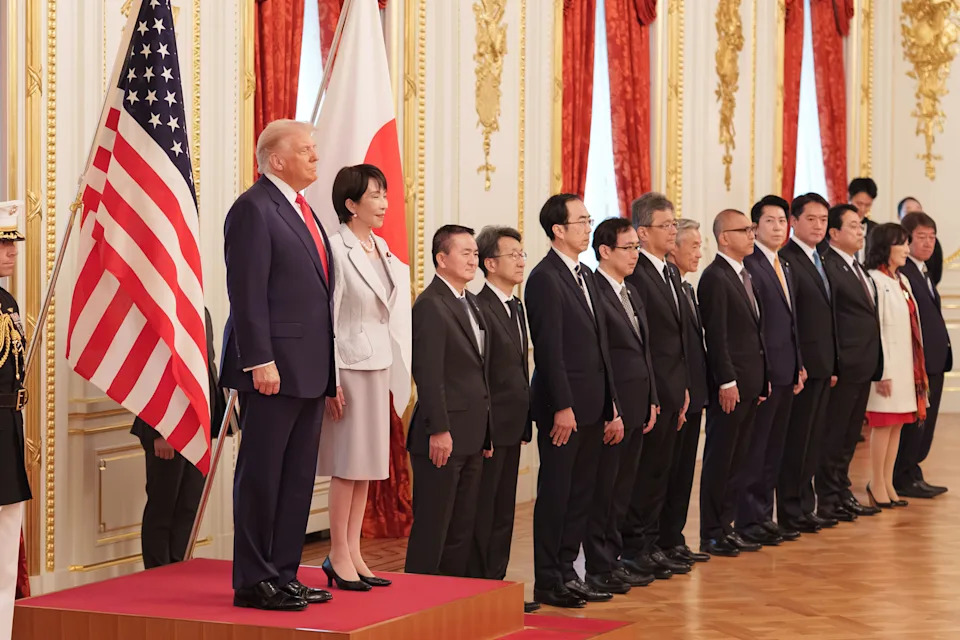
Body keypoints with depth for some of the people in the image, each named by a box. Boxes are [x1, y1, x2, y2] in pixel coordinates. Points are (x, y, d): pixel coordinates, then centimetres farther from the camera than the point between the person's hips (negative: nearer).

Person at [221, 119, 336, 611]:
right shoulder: (254, 208, -10)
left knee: (298, 477, 11)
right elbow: (247, 293, -16)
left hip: (309, 368, 9)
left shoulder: (300, 210, 19)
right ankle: (252, 582, 4)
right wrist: (260, 361, -21)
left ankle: (283, 576, 18)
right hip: (274, 367, -9)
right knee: (261, 474, -2)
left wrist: (328, 367, 18)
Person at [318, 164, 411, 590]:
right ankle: (338, 555, 4)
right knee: (347, 463, -4)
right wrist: (332, 381, -17)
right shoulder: (337, 249, -11)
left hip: (379, 365, 8)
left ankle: (353, 553, 16)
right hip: (349, 363, -8)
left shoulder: (382, 249, 13)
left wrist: (396, 373, 14)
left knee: (367, 464, 10)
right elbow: (328, 318, -14)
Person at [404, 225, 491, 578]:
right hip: (443, 436, -9)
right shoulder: (430, 305, -13)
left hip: (471, 438, 9)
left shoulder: (470, 302, 16)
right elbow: (428, 374, -18)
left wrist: (486, 430, 18)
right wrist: (439, 430, -22)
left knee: (463, 529, 12)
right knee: (432, 527, -3)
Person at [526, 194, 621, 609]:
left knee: (581, 494, 11)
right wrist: (563, 407, -19)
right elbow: (549, 348, -16)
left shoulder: (586, 277, 16)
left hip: (591, 407, 8)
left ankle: (566, 571, 19)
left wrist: (612, 405, 15)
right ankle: (548, 582, 7)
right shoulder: (545, 278, -12)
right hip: (564, 407, -8)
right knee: (555, 495, 0)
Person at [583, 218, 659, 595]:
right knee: (603, 489, 0)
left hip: (636, 406, 9)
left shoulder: (631, 293, 16)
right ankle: (598, 568, 7)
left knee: (622, 489, 14)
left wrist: (651, 401, 13)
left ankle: (613, 560, 22)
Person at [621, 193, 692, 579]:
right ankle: (634, 550, 7)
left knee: (660, 471, 13)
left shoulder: (670, 272, 15)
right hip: (648, 392, -9)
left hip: (672, 391, 9)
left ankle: (652, 544, 21)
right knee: (643, 471, -1)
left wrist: (683, 388, 16)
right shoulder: (634, 274, -15)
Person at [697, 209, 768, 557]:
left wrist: (762, 378, 15)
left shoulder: (745, 275, 16)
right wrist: (727, 382, -20)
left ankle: (726, 526, 19)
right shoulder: (715, 277, -12)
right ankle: (712, 535, 5)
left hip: (750, 383, 9)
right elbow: (716, 335, -17)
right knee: (719, 461, -1)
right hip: (730, 385, -9)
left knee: (736, 460, 12)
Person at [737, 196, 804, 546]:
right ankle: (748, 521, 4)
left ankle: (763, 516, 21)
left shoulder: (785, 267, 16)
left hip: (785, 373, 9)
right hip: (761, 373, -9)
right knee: (754, 451, -2)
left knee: (773, 451, 14)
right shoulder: (748, 266, -13)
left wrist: (798, 366, 14)